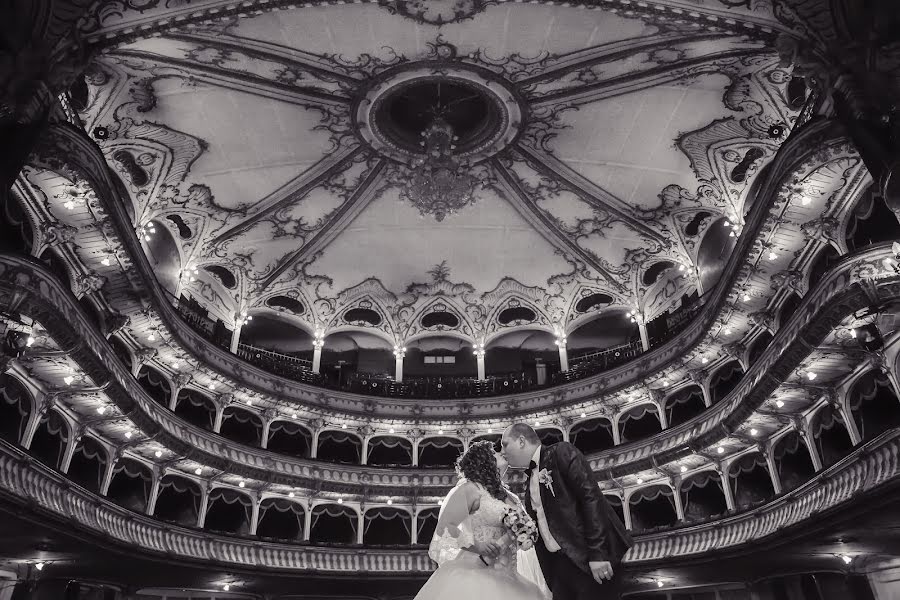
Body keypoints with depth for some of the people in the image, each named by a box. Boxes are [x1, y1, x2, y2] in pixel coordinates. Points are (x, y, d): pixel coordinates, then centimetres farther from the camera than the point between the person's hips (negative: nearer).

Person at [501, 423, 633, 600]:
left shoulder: (562, 452, -6)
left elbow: (591, 497, -16)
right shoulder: (529, 481, 17)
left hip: (590, 559, -7)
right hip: (560, 565, 7)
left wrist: (597, 553, -20)